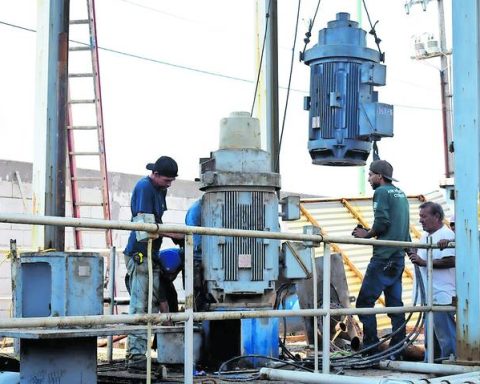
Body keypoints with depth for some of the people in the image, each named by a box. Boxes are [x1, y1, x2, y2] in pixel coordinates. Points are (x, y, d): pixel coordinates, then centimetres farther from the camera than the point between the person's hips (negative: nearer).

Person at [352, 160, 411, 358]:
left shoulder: (381, 192, -6)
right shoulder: (401, 194, 19)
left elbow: (382, 223, -16)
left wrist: (367, 234, -1)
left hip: (383, 258, -9)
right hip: (399, 257, 9)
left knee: (364, 302, -5)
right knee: (395, 304, 8)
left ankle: (371, 349, -8)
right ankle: (396, 351, 7)